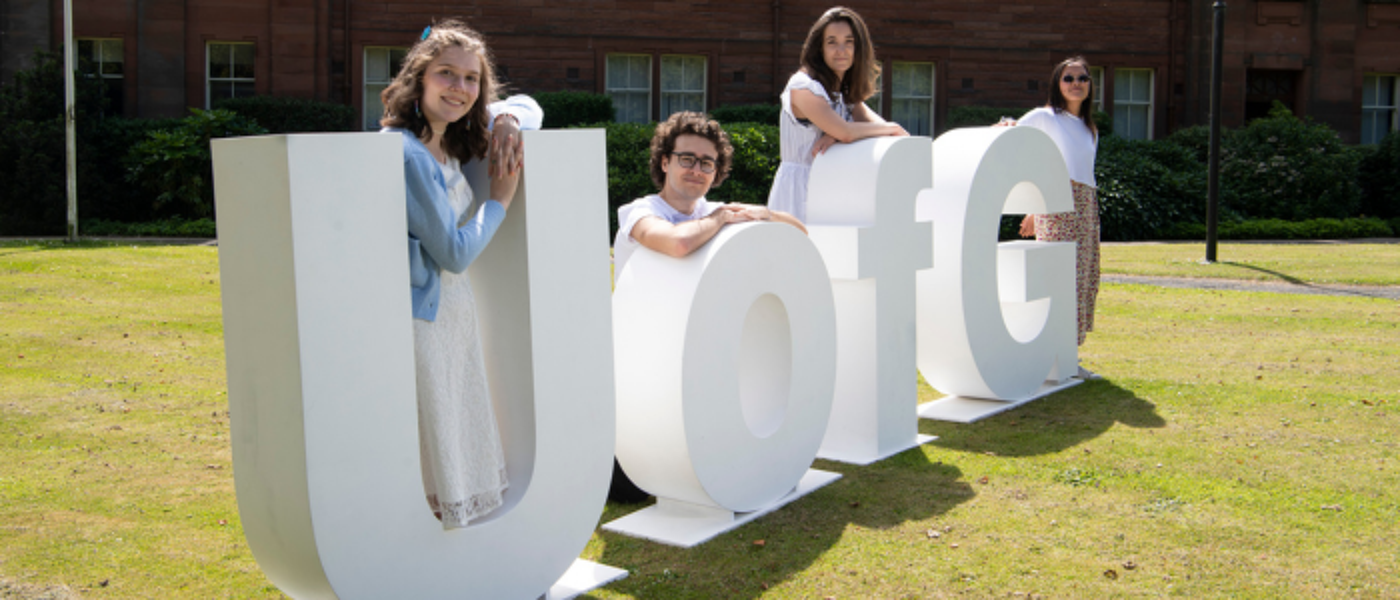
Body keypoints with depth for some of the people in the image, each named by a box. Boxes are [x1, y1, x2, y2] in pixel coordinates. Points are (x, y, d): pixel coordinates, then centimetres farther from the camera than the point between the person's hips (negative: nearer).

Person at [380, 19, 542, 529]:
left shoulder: (449, 140, 7)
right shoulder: (407, 153, -19)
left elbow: (527, 106, 22)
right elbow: (455, 252, -17)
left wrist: (509, 121, 0)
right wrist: (500, 198, -6)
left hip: (454, 315, 9)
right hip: (421, 322, -9)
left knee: (460, 449, 18)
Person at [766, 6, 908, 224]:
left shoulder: (846, 92, 17)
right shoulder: (802, 86, -10)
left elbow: (877, 124, 1)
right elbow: (846, 133, -19)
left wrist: (837, 134, -18)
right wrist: (893, 128, -4)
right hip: (798, 194, -7)